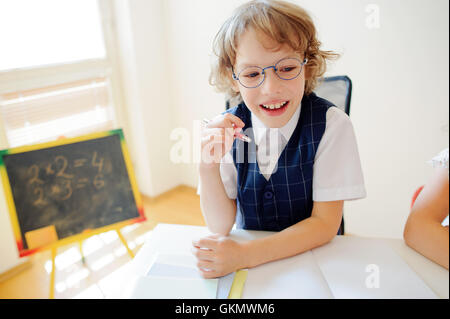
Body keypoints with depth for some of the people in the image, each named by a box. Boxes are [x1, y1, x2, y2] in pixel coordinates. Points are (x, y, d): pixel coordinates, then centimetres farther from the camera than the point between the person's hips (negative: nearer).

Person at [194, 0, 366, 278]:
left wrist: (245, 255, -24)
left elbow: (325, 223, -14)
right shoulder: (225, 129, -8)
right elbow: (221, 226, -7)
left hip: (314, 256, -1)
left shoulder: (331, 124, -14)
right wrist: (208, 167, -25)